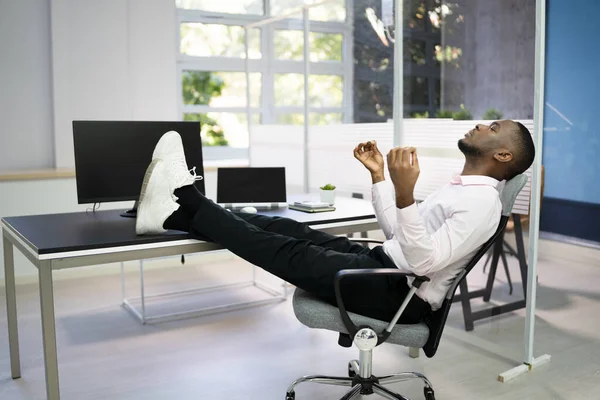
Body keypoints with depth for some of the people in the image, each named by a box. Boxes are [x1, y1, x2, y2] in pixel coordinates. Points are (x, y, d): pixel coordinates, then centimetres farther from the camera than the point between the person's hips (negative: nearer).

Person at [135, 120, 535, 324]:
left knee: (295, 255, -15)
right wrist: (379, 175, 14)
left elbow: (424, 261, -27)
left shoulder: (483, 203, -15)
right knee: (292, 230, -3)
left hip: (401, 294, -9)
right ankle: (181, 213, -4)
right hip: (385, 262, 9)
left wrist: (405, 193, -36)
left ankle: (188, 202, -6)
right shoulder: (461, 186, 17)